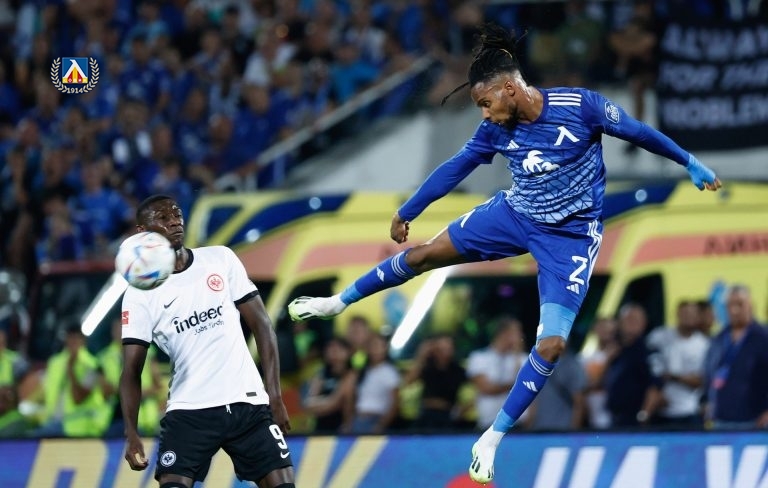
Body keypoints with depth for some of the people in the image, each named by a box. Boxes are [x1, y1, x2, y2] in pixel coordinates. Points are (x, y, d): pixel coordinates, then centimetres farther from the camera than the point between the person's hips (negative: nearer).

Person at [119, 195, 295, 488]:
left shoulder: (221, 259, 4)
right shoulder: (139, 294, -2)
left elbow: (261, 325, 6)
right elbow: (131, 371, -3)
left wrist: (274, 395, -2)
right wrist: (131, 433, -18)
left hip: (248, 402, 2)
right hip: (189, 411, -2)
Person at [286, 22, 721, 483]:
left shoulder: (580, 106, -23)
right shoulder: (497, 128, -10)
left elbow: (637, 130, -10)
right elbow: (456, 167, 3)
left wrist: (691, 164, -1)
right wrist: (406, 212, 11)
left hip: (571, 235, -4)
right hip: (515, 214, 4)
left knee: (551, 344, -13)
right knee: (427, 253, 4)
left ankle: (493, 438, -1)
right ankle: (338, 303, 25)